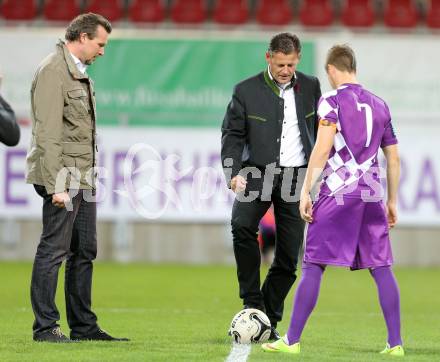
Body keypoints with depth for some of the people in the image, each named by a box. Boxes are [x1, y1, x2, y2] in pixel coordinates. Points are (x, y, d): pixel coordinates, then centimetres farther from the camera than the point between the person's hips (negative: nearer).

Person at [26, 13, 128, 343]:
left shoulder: (80, 74, 18)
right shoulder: (53, 72, -12)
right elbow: (48, 133, -18)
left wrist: (90, 176, 16)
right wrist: (56, 185, -22)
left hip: (83, 179, 10)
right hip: (63, 178, -10)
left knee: (84, 252, 11)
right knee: (54, 250, -5)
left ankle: (84, 326, 16)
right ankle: (45, 327, -1)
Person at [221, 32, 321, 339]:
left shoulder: (310, 87, 7)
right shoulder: (247, 91, 0)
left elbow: (321, 130, 16)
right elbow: (232, 133, 2)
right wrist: (234, 172, -12)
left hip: (296, 175, 2)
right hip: (258, 173, -2)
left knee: (289, 256, 0)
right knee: (242, 224, -30)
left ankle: (270, 318, 13)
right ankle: (252, 302, -19)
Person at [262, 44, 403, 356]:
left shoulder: (332, 101, -2)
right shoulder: (379, 105, 15)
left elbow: (322, 149, -11)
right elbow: (394, 158, 17)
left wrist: (306, 191, -9)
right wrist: (392, 202, 23)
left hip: (338, 193, -5)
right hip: (372, 195, 5)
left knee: (313, 266, -1)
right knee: (381, 269, 7)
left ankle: (292, 340, 1)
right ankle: (395, 343, 4)